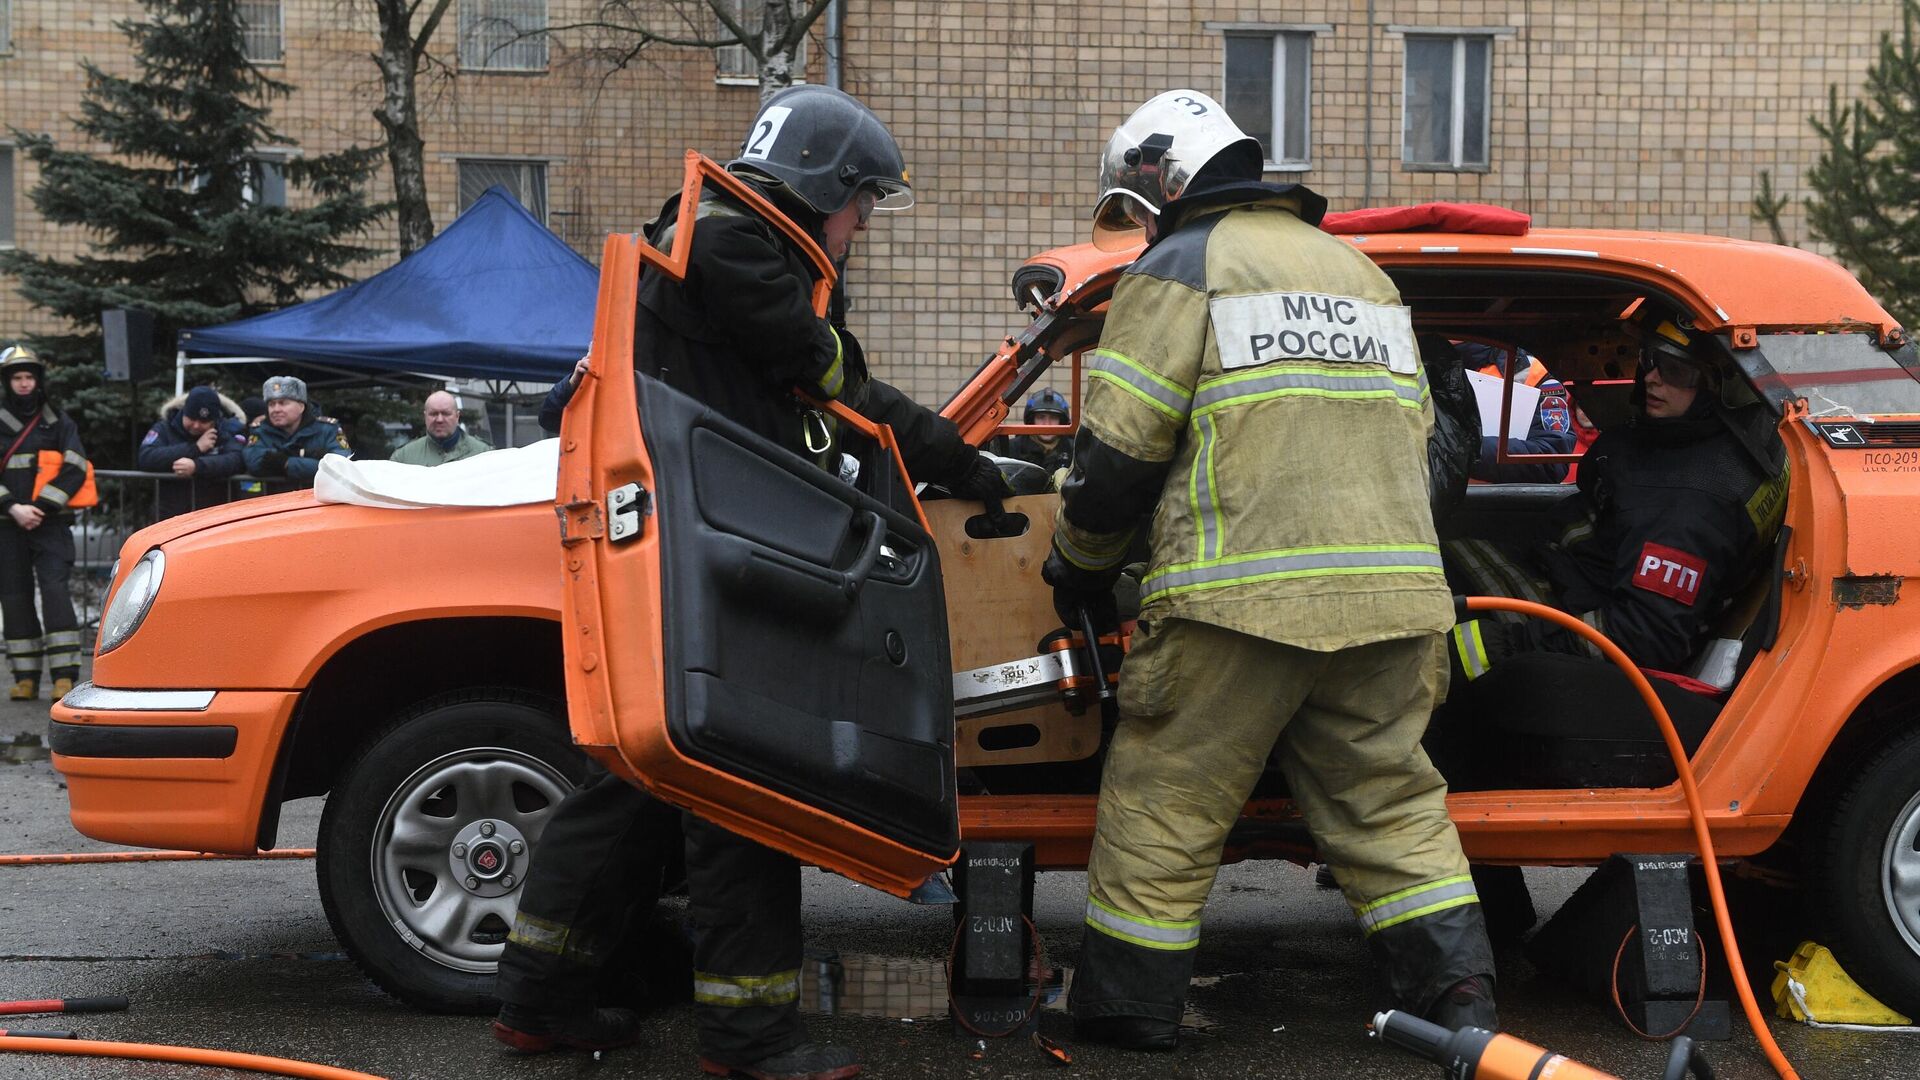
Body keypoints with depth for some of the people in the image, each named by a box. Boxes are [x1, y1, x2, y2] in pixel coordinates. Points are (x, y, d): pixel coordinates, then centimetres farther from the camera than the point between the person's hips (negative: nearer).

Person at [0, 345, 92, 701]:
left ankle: (64, 676, -16)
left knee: (55, 590, -14)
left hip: (51, 524, -2)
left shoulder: (60, 423, 7)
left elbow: (74, 471, -2)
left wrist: (41, 508, -11)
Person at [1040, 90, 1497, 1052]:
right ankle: (1458, 996, 10)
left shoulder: (1180, 268, 2)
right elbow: (1413, 433, 26)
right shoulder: (1359, 270, 24)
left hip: (1241, 598, -6)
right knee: (1388, 801, 14)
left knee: (1164, 804, 5)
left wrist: (1079, 564, 11)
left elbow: (1119, 447, -4)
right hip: (1391, 593, 6)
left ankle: (1126, 1006, 12)